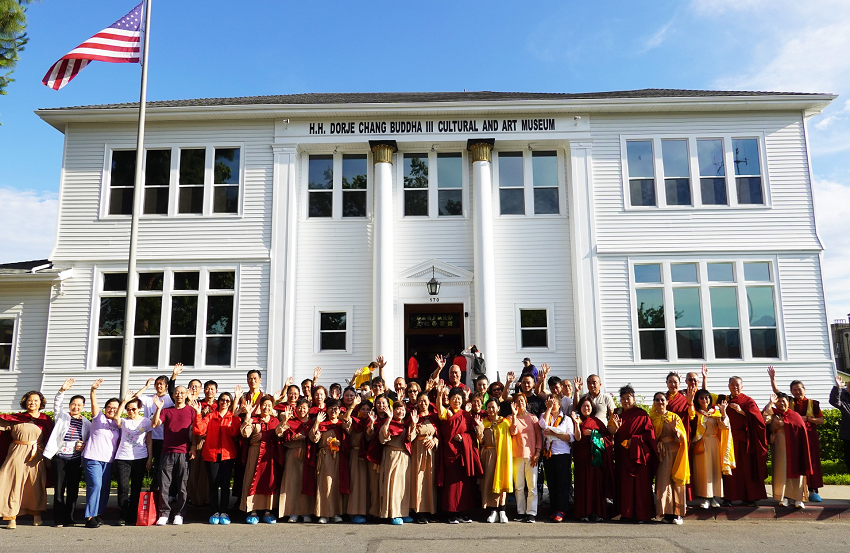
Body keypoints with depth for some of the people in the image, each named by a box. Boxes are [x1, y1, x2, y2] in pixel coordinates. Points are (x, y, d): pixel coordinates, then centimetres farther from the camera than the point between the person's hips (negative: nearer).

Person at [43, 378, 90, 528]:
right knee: (59, 489, -1)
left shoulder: (86, 423, 12)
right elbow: (57, 403, -9)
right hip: (59, 458, -1)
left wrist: (84, 446, -5)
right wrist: (62, 390, -25)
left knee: (73, 490, 3)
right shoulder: (61, 416, 8)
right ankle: (58, 519, 6)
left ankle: (69, 519, 12)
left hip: (76, 460, 2)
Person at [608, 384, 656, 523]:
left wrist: (634, 440, -13)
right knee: (625, 484, 4)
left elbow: (649, 433, -6)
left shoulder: (641, 414, -1)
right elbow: (611, 432, 8)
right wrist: (615, 426, -13)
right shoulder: (617, 414, 11)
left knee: (640, 484, -3)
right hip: (623, 454, 4)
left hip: (639, 453, -4)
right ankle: (627, 513, 11)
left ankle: (642, 514, 3)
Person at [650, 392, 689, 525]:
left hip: (674, 451, -1)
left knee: (675, 481, -3)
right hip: (660, 453, 1)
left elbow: (682, 436, 1)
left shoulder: (674, 417, 6)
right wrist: (654, 449, -8)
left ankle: (677, 513, 2)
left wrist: (675, 429, -16)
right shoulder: (651, 418, 9)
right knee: (663, 481, -4)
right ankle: (667, 513, 0)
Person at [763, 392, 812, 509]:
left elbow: (802, 433, 8)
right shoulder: (774, 414, 6)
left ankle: (798, 499, -1)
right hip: (779, 446, -1)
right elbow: (765, 419, -16)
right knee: (781, 470, -4)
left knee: (796, 470, -3)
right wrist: (770, 403, -17)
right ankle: (783, 497, -1)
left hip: (794, 448, 1)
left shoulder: (795, 415, 8)